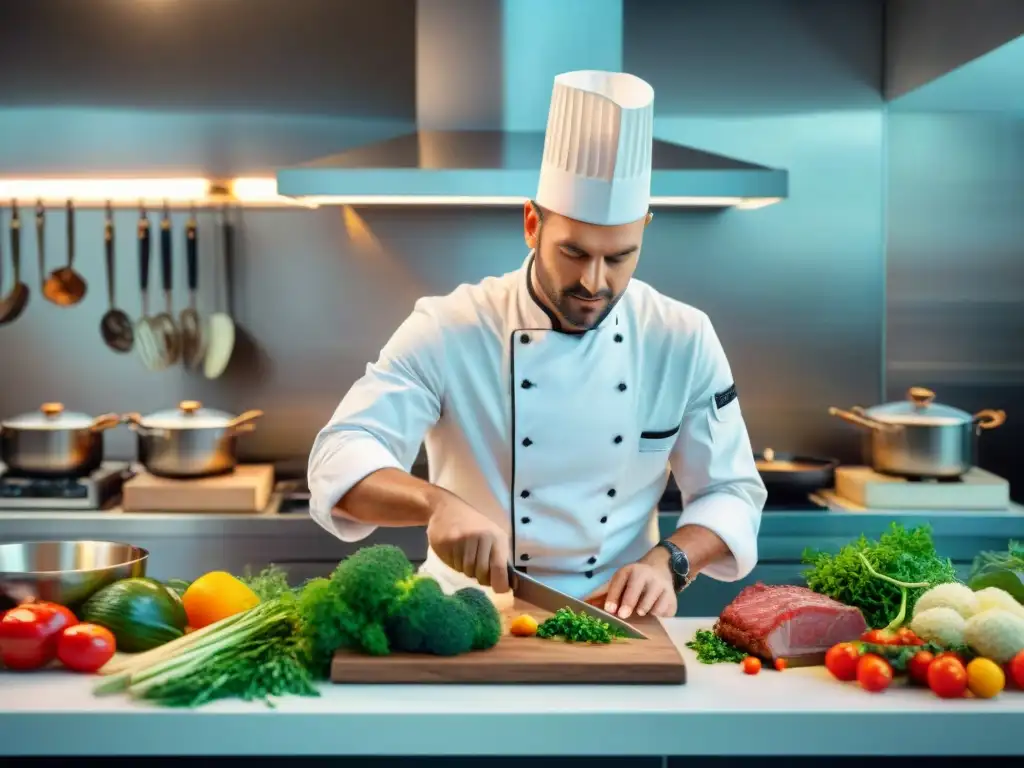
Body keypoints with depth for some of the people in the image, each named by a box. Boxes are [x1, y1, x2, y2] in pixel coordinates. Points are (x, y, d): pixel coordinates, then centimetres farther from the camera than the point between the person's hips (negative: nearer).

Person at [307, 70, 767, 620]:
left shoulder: (683, 340, -2)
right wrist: (437, 503, -34)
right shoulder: (449, 330, -10)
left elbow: (732, 492, 4)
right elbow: (340, 461, -15)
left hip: (614, 621, 2)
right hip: (469, 618, -2)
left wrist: (667, 562, -15)